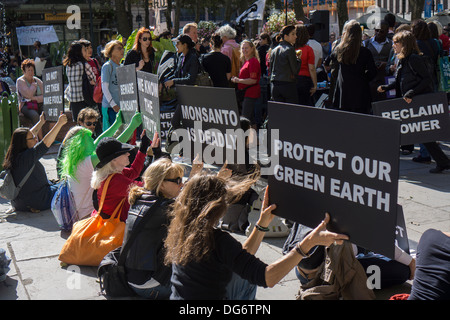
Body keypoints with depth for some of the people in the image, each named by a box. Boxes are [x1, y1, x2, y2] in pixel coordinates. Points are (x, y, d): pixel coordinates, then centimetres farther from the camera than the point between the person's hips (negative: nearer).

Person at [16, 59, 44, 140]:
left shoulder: (38, 80, 16)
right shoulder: (20, 81, 1)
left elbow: (45, 96, 5)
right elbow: (28, 95, -14)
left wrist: (34, 98, -10)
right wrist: (34, 85, 1)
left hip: (39, 104, 5)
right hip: (26, 105, -5)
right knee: (35, 115, -36)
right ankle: (41, 140, -33)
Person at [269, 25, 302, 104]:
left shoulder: (274, 50, 12)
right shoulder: (290, 49, -9)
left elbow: (271, 69, 15)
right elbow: (295, 70, -8)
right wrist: (298, 59, 4)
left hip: (274, 86, 7)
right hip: (288, 85, -7)